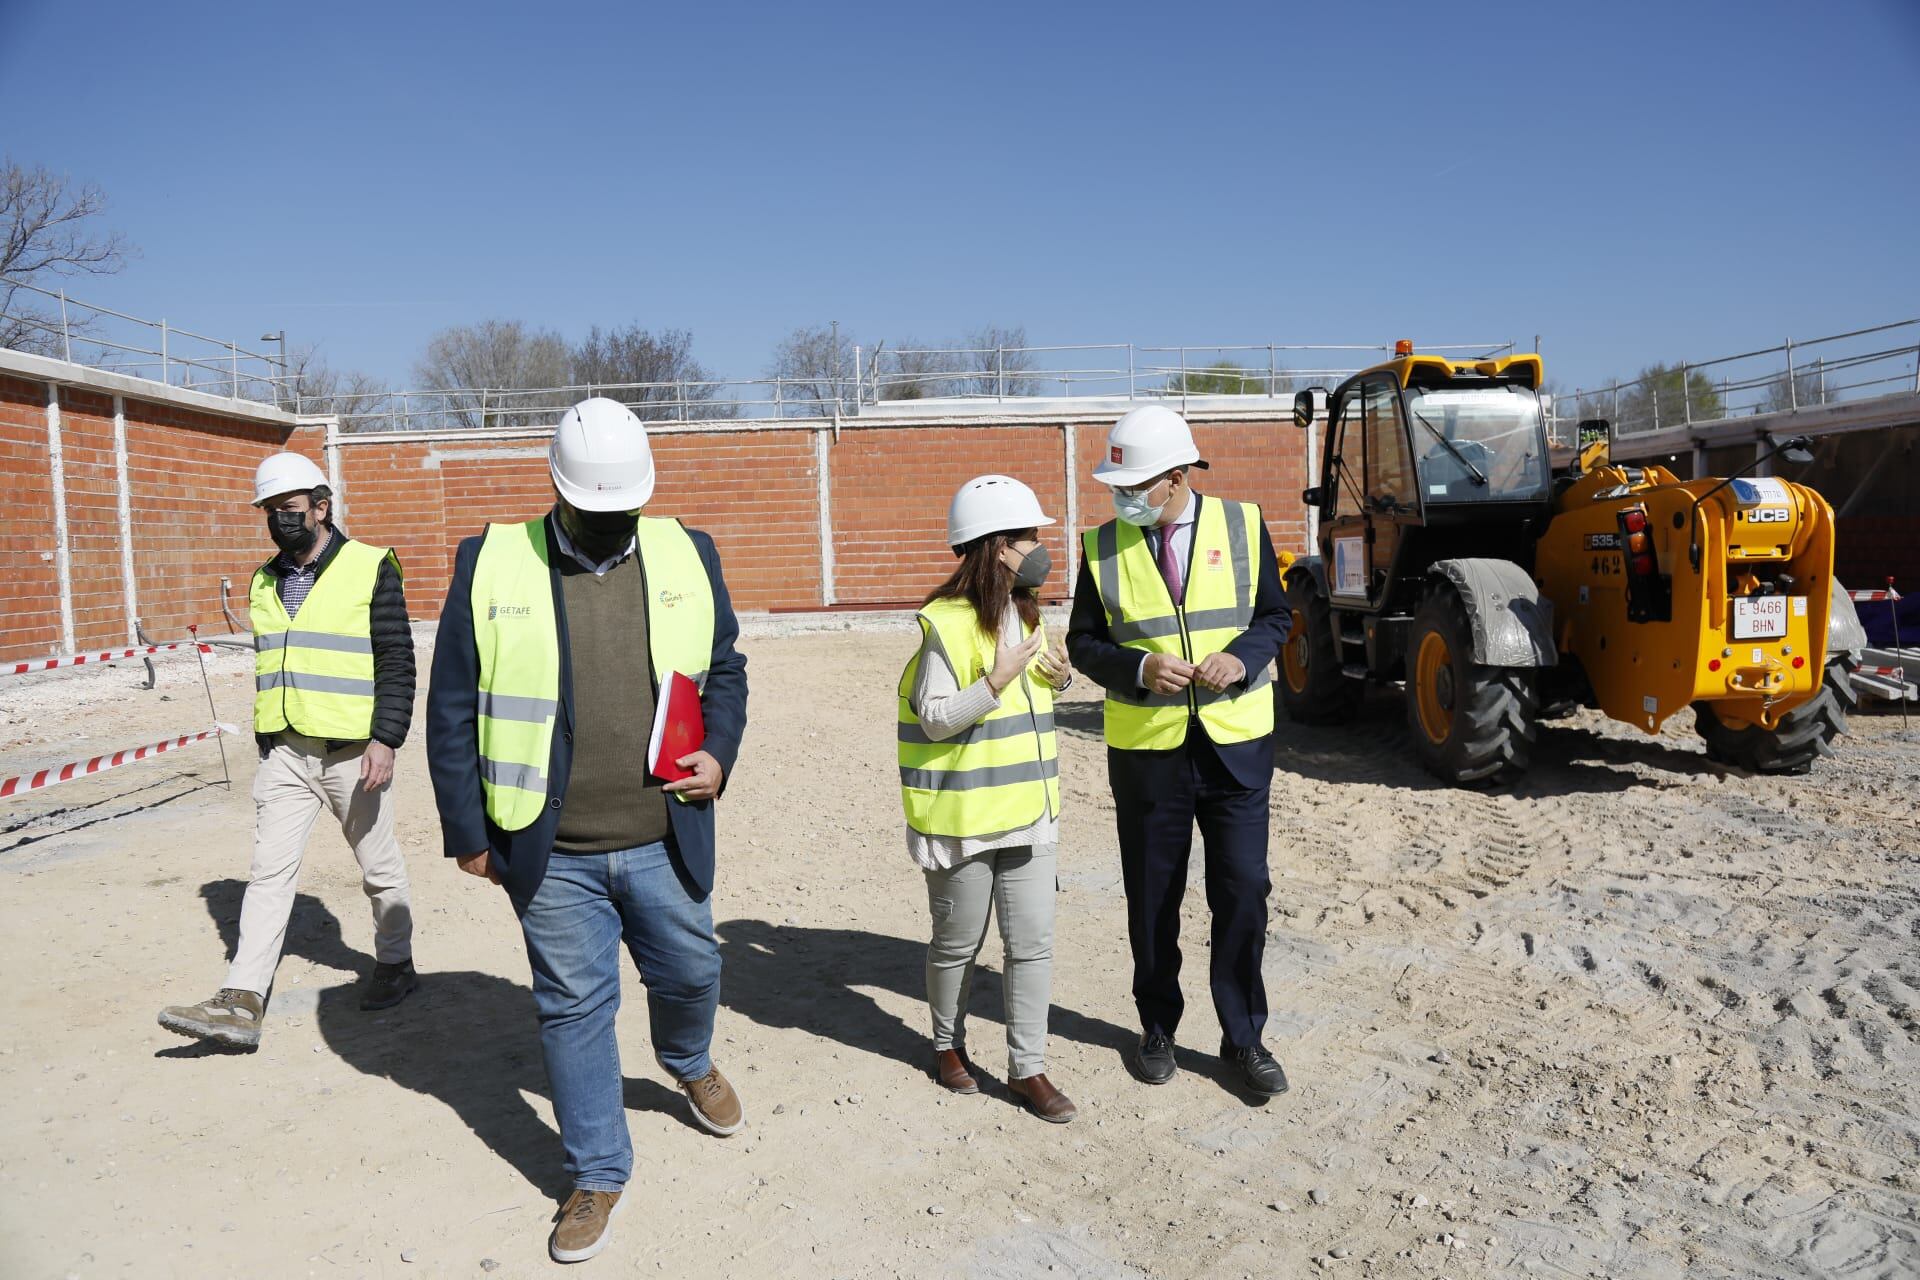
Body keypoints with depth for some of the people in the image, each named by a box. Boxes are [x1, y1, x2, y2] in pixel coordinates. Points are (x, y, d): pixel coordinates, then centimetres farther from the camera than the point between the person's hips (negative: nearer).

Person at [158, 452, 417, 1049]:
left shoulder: (369, 569, -7)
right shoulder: (264, 582, 12)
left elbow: (397, 663, -10)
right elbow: (268, 668, 18)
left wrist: (385, 740, -17)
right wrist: (267, 742, 17)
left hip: (352, 753, -5)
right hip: (283, 754, 5)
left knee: (379, 867, 9)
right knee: (269, 873, 1)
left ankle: (395, 964, 28)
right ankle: (241, 1003, 2)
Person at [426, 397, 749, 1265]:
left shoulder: (686, 556, 2)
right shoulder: (491, 565, -5)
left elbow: (724, 672, 12)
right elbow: (451, 710, -1)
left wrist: (719, 753, -6)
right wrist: (467, 832, -1)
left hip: (665, 842, 2)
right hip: (549, 855, -1)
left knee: (690, 971, 18)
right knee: (573, 1007, 10)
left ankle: (688, 1062, 52)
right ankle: (598, 1175, 29)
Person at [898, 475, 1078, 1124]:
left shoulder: (1025, 612, 9)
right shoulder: (948, 622, -17)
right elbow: (935, 718, -18)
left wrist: (1058, 676, 1)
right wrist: (997, 680, -29)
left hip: (1027, 808, 7)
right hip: (964, 815, -7)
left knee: (1032, 943, 7)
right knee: (959, 943, 11)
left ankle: (1028, 1067, 19)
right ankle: (948, 1043, 35)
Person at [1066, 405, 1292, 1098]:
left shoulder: (1241, 525, -2)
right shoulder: (1104, 546, -2)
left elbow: (1274, 615, 5)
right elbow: (1084, 643, 1)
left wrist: (1241, 657, -15)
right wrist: (1139, 667, -18)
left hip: (1236, 744, 0)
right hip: (1146, 748, 0)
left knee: (1242, 892, 3)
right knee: (1152, 898, 12)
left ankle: (1244, 1036, 23)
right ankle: (1158, 1028, 32)